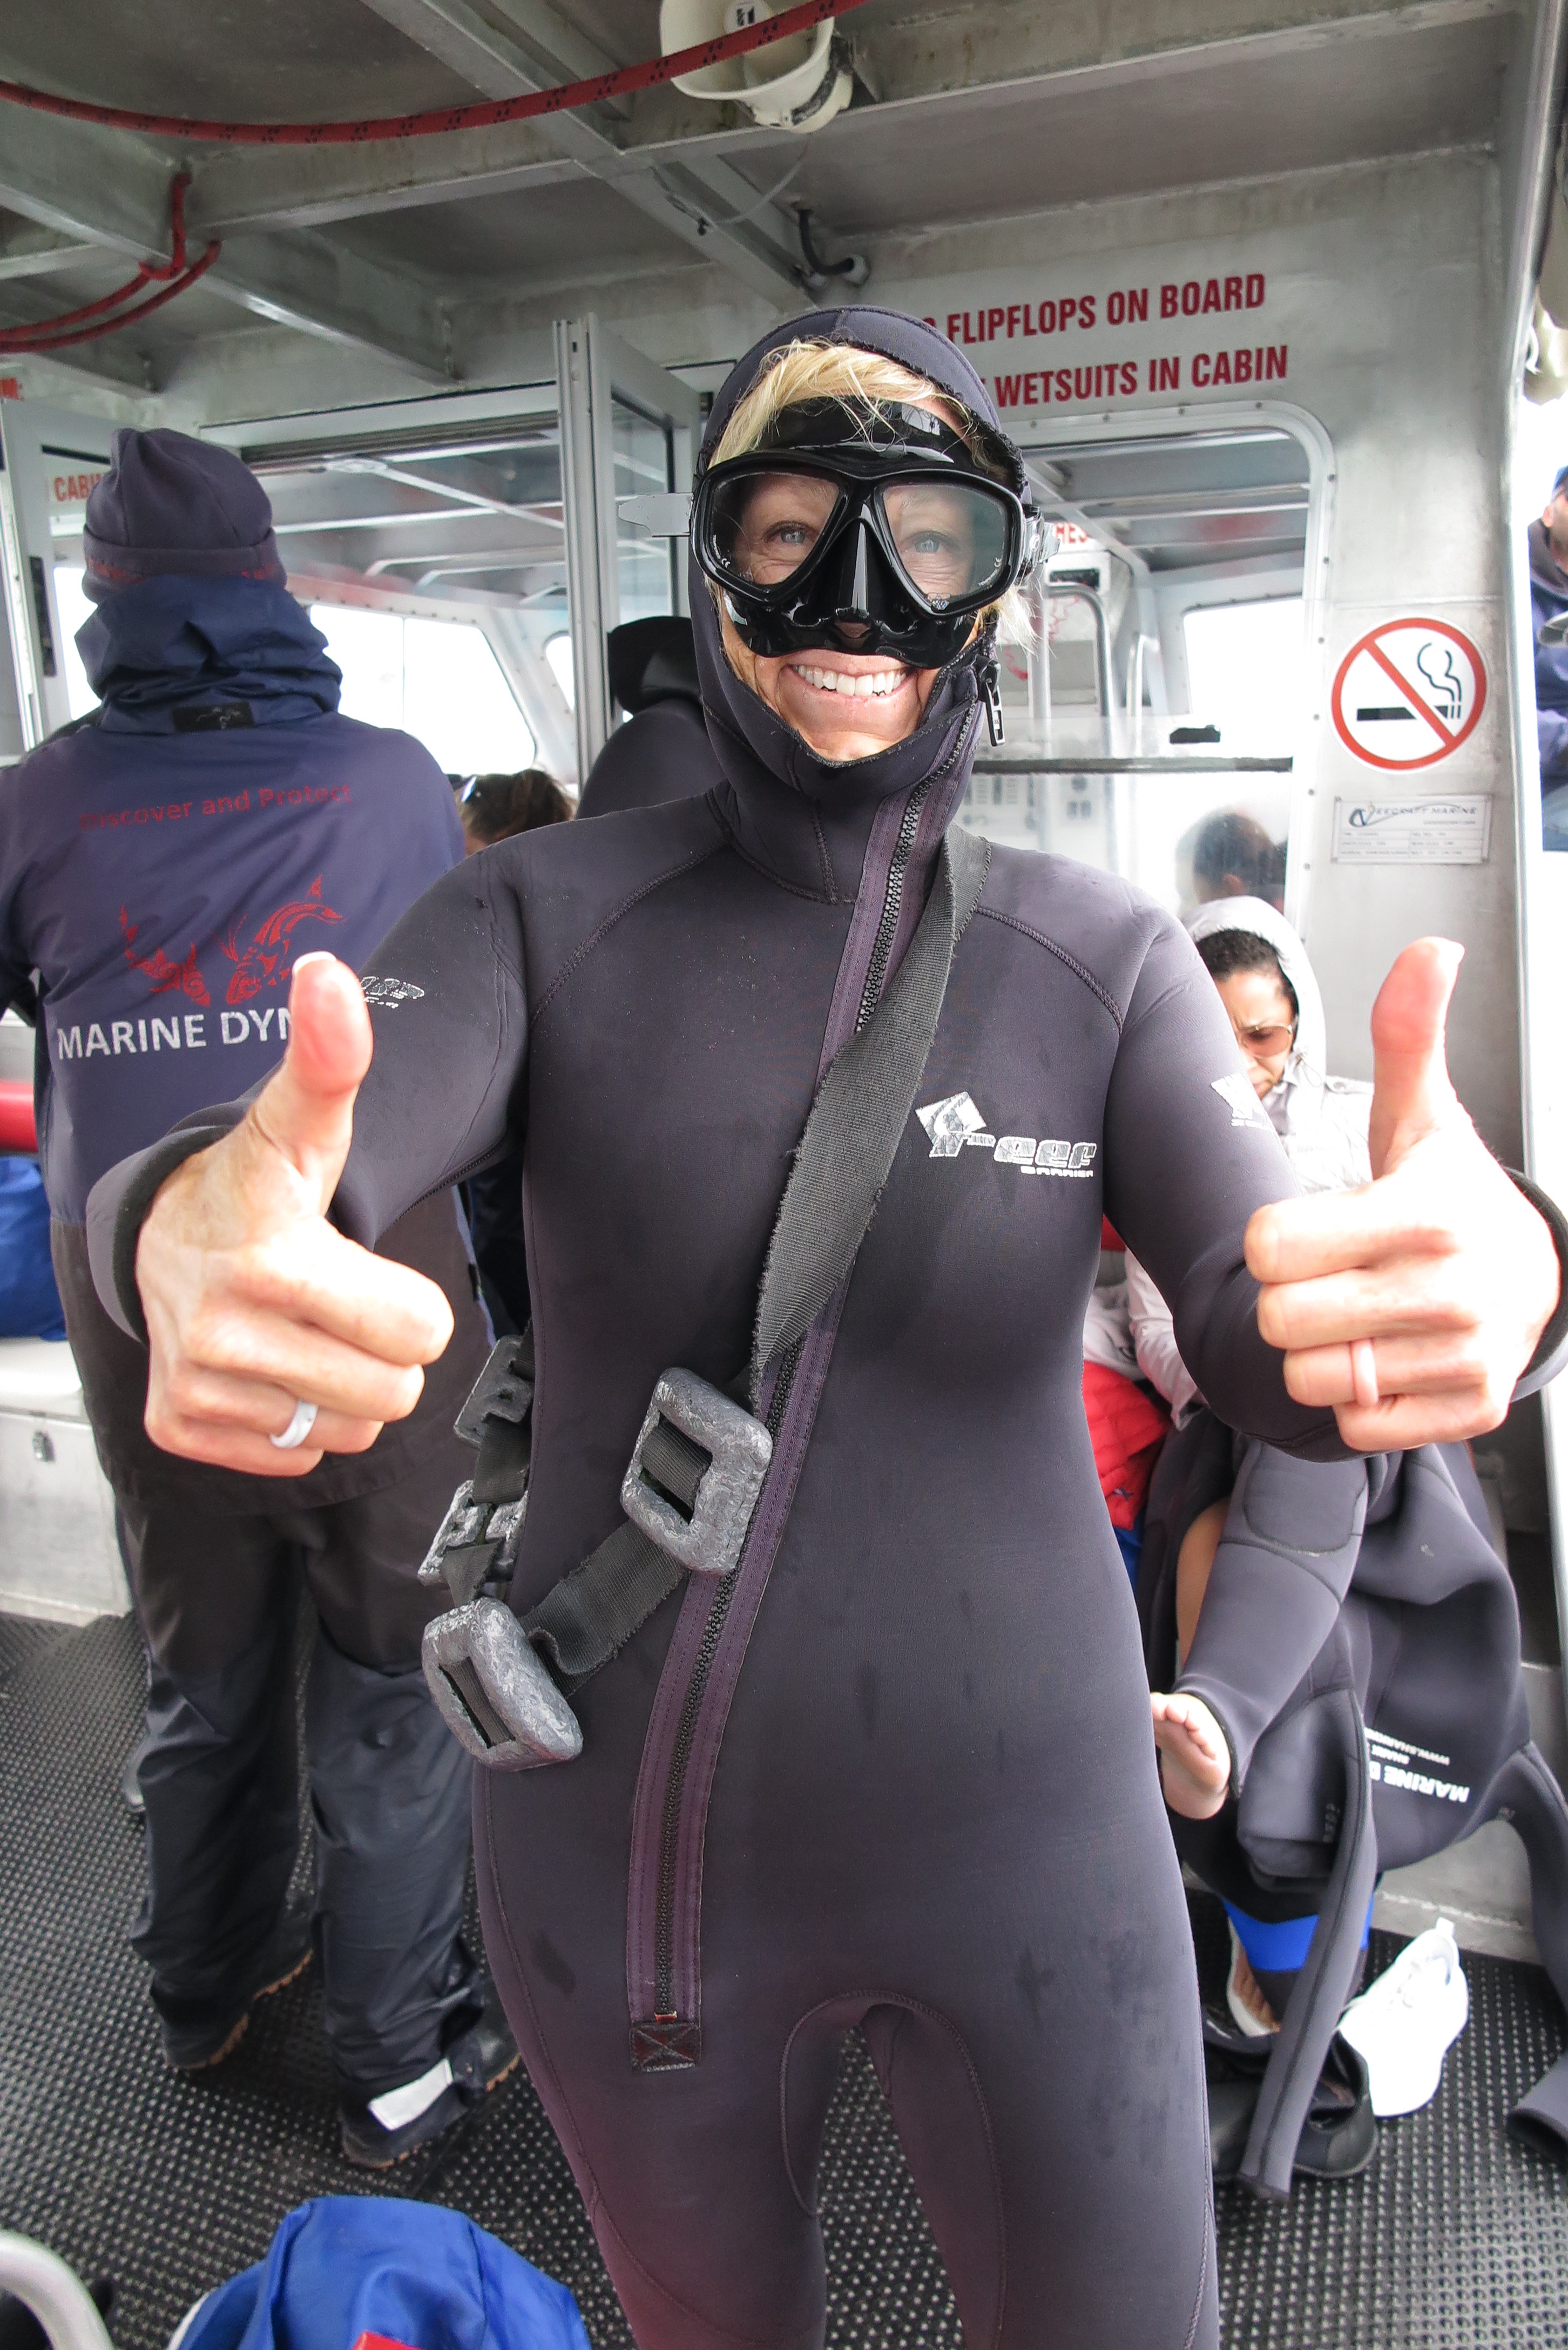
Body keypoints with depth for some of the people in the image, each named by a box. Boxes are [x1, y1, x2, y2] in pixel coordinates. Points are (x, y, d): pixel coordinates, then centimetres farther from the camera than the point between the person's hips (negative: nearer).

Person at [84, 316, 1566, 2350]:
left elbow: (1268, 1337, -18)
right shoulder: (541, 918, -9)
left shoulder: (1105, 959, -7)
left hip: (1018, 1830, 0)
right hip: (618, 1834, 1)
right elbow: (276, 1175, -24)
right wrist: (201, 1241, -49)